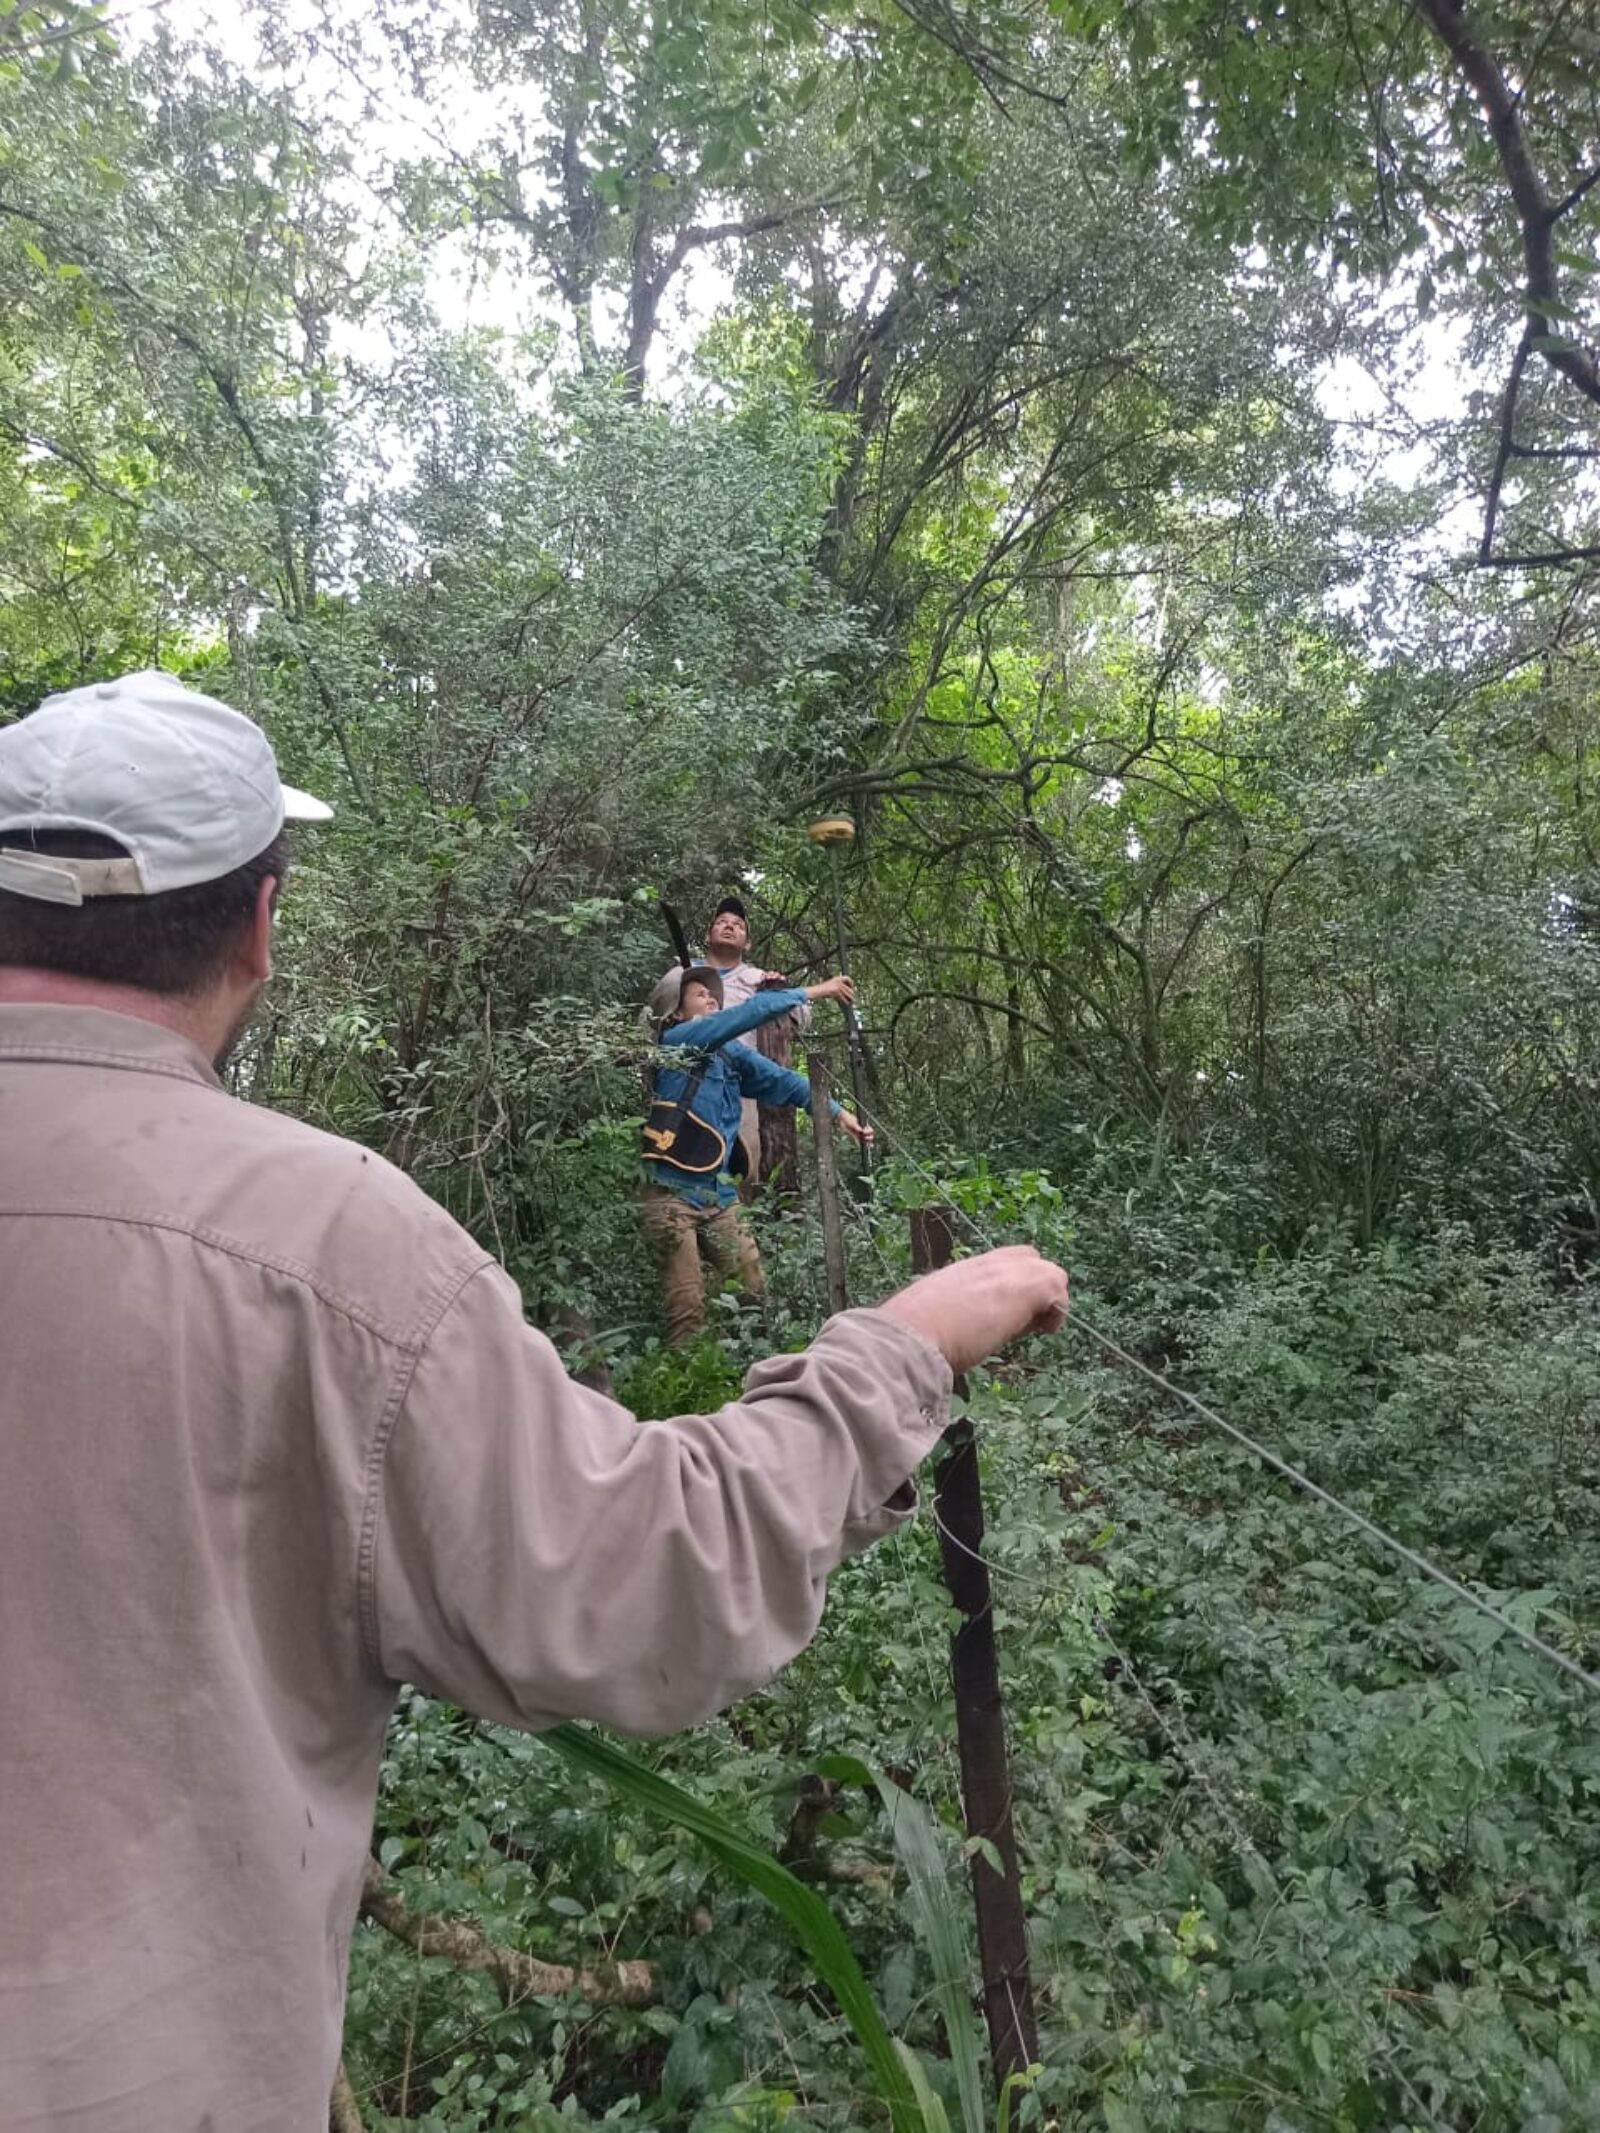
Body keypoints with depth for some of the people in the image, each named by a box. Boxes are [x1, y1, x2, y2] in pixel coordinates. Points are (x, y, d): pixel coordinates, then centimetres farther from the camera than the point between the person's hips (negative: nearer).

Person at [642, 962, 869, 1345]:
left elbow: (782, 1080, 10)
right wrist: (810, 992, -13)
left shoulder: (731, 1055, 15)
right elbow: (747, 1014, -15)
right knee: (688, 1310, -7)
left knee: (754, 1293, 5)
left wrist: (837, 1112, -1)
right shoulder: (676, 1040, -6)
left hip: (717, 1192, 7)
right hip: (672, 1191, -7)